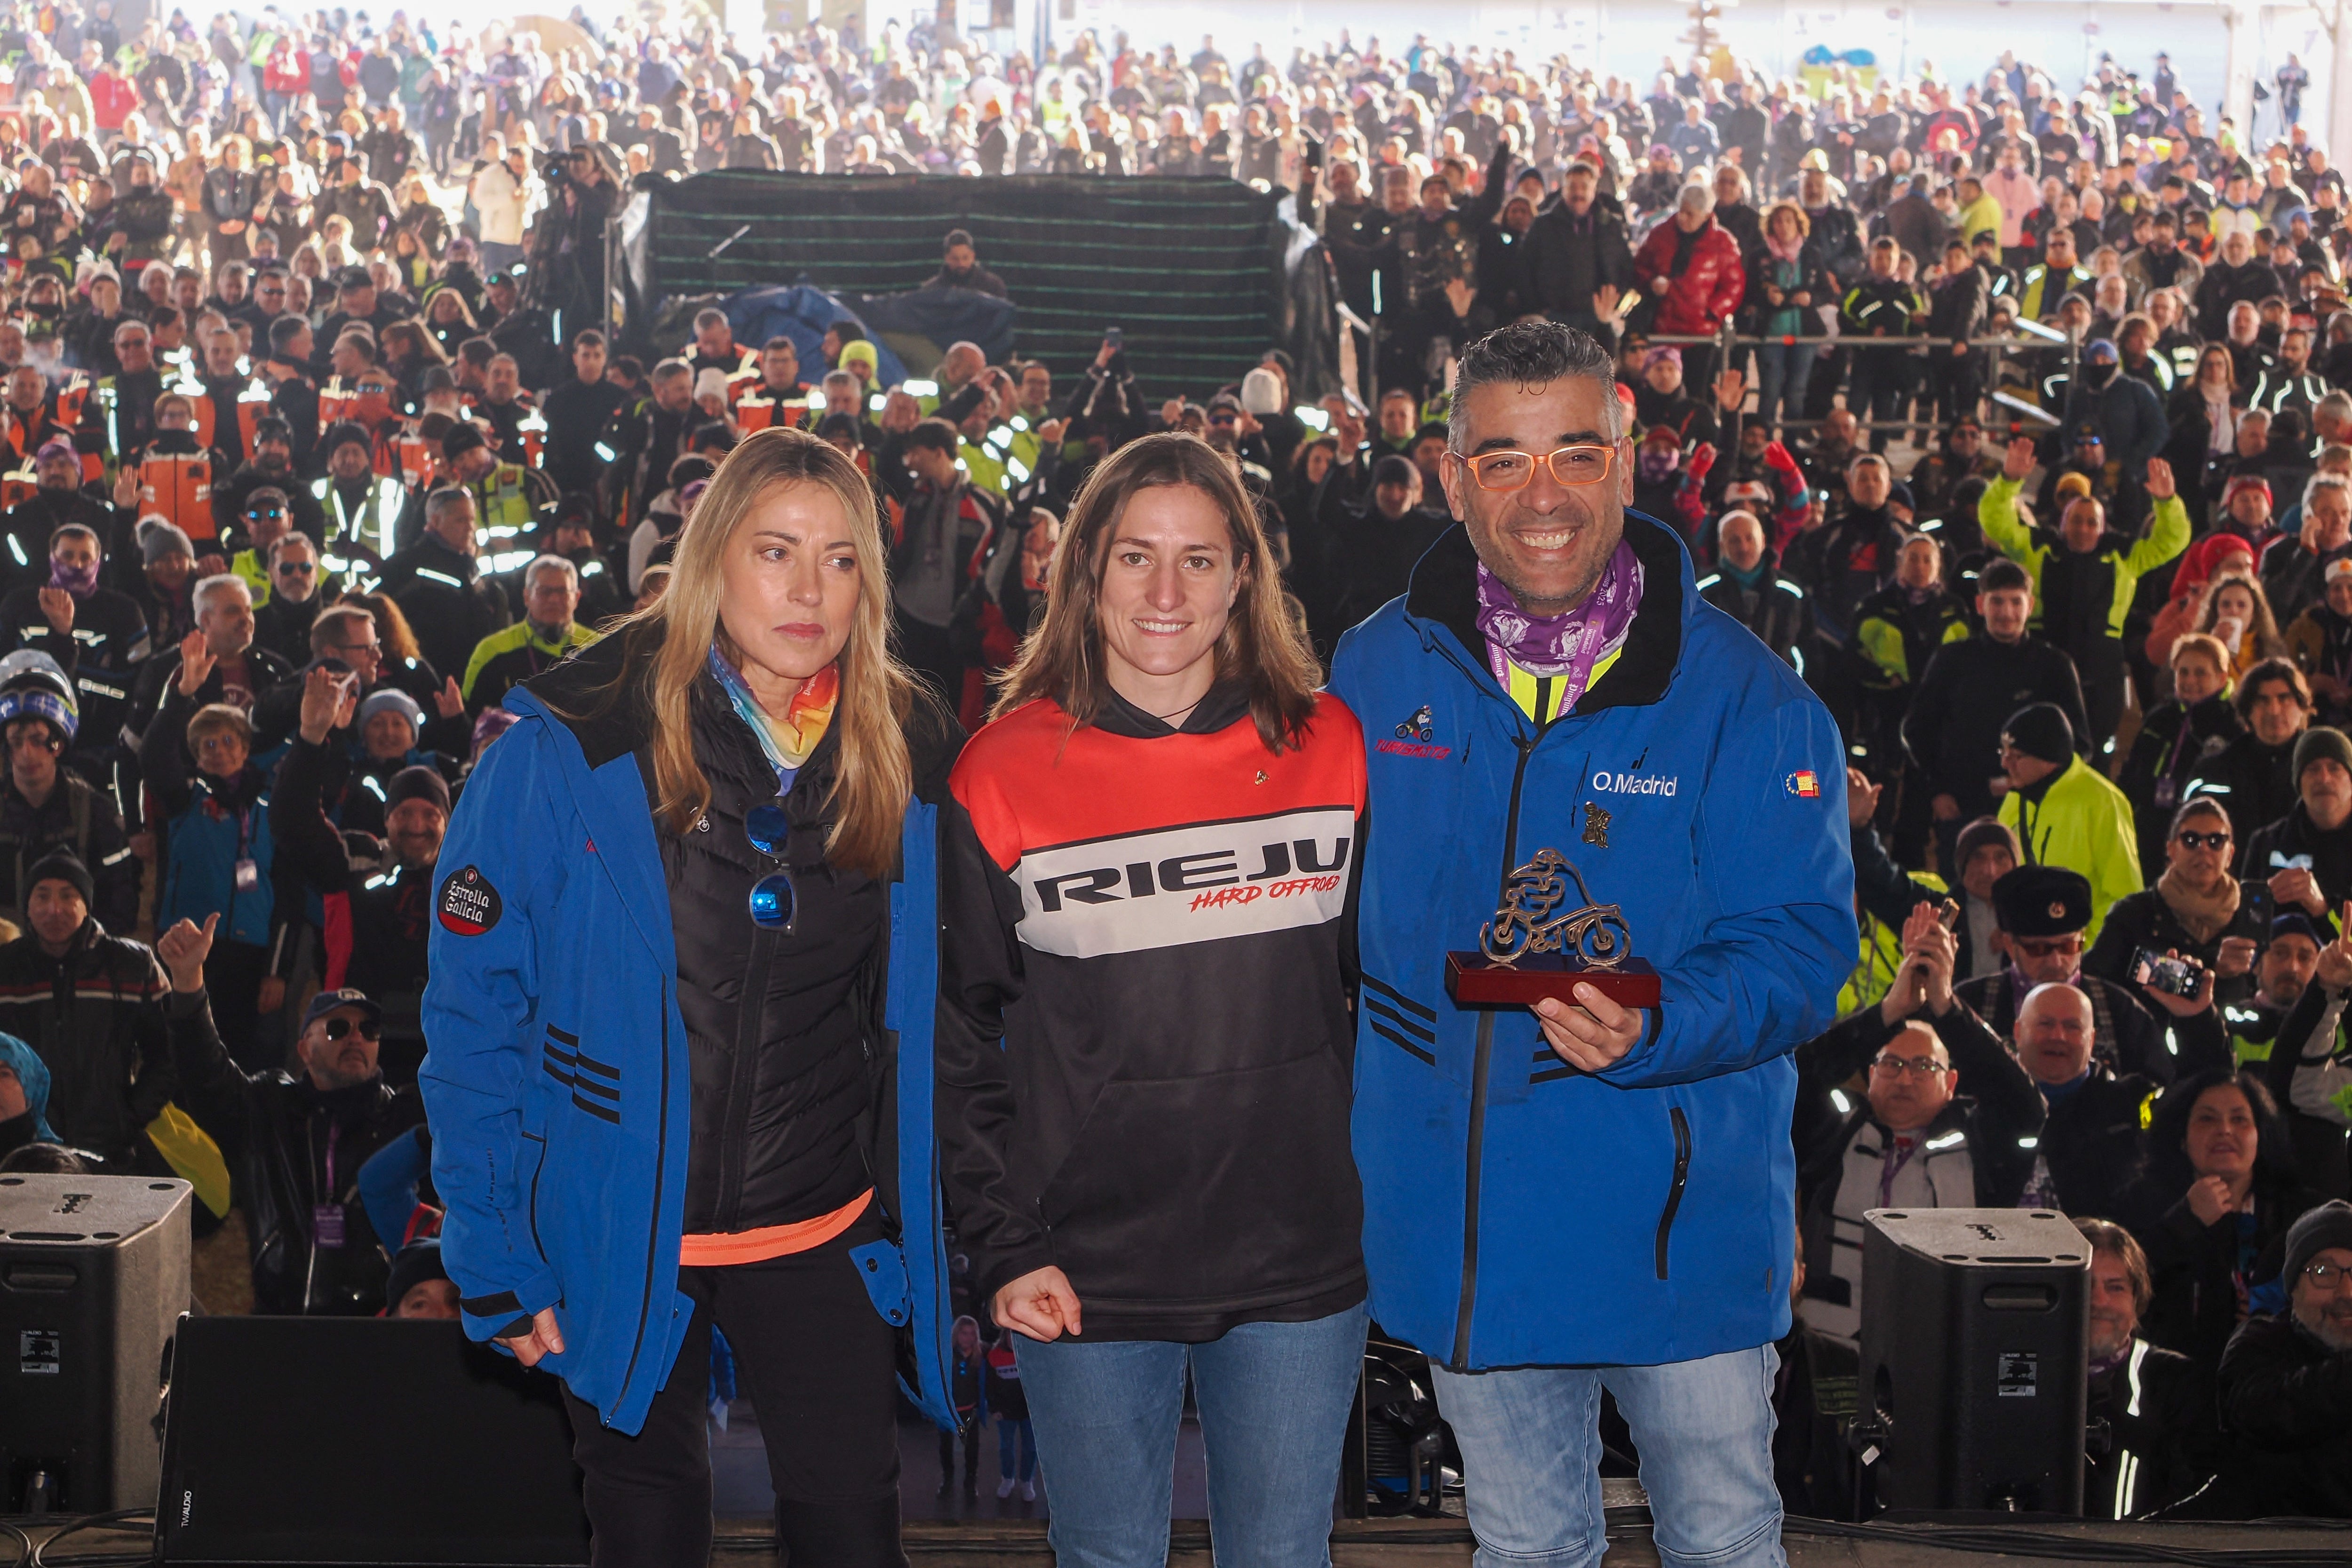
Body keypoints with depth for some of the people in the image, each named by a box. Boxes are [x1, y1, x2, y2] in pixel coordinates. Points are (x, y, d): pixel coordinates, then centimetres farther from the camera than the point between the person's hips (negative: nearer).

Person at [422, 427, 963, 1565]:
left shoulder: (911, 762, -3)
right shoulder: (571, 744, -13)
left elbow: (934, 1017, 7)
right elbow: (473, 1003, -9)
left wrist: (927, 1233, 3)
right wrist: (492, 1256, -11)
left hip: (823, 1234, 2)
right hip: (619, 1236, -2)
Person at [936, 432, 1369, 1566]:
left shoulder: (1329, 748, 1)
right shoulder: (1003, 772, -4)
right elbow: (958, 1036, 0)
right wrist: (1001, 1246, -5)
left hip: (1299, 1265, 1)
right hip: (1086, 1276, -1)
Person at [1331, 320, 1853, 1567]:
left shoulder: (1743, 694, -10)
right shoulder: (1375, 673, 0)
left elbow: (1802, 948, -13)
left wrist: (1655, 1029, -31)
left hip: (1679, 1225, -3)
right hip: (1461, 1225, 3)